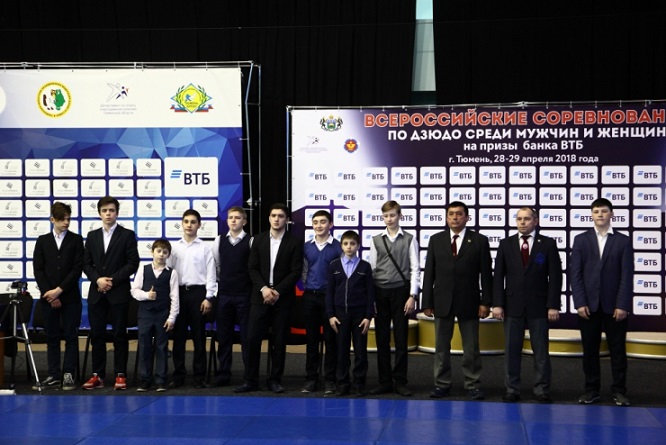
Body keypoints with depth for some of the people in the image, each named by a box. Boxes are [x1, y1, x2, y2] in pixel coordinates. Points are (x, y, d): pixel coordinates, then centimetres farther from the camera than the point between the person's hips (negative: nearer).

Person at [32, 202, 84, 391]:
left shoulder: (76, 240, 3)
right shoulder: (43, 241, 9)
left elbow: (78, 268, -5)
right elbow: (38, 270, 4)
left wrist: (59, 290, -11)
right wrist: (49, 293, -7)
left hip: (70, 297, -2)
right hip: (48, 297, 2)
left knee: (71, 336, -1)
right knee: (52, 337, 5)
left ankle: (68, 374, 2)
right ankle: (54, 375, 10)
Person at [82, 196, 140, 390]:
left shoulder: (127, 235, 2)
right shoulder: (92, 236, 13)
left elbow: (133, 263, -4)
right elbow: (86, 263, 10)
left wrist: (112, 280, -11)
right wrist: (98, 279, -8)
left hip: (119, 293, -3)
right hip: (96, 293, 3)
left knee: (119, 335, 0)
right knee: (97, 335, 4)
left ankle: (120, 375, 4)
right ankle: (97, 375, 9)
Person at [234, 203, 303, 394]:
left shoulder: (294, 242, 1)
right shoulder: (259, 240, 8)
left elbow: (296, 272, -4)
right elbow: (252, 268, 4)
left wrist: (277, 291, -12)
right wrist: (263, 288, -10)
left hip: (283, 298, -2)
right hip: (260, 296, 2)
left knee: (279, 341, 2)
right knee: (252, 338, -3)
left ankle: (275, 380, 12)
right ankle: (250, 380, 3)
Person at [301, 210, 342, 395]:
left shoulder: (338, 247, -3)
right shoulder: (306, 247, 7)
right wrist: (306, 284, 4)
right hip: (310, 296, 3)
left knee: (330, 339, 2)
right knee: (311, 339, 8)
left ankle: (330, 380, 7)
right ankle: (311, 378, 14)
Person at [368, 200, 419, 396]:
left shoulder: (409, 240, 1)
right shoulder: (376, 240, 7)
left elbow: (415, 269, -2)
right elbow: (372, 269, 6)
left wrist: (412, 296, -9)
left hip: (400, 292, -2)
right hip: (380, 292, 2)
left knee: (401, 338, 2)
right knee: (382, 339, 6)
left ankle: (400, 382, 9)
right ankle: (385, 381, 14)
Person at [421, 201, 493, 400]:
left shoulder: (479, 241, -1)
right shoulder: (436, 240, 5)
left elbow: (486, 274, -1)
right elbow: (429, 273, 4)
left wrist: (486, 302, -7)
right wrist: (427, 302, 0)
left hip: (468, 302, -2)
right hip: (442, 301, 2)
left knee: (471, 347, 4)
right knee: (441, 346, 8)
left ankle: (473, 385, 12)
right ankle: (442, 384, 16)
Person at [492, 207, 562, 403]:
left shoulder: (548, 244, 1)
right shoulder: (506, 244, 6)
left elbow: (555, 276, -2)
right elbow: (498, 276, 3)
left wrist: (553, 305, -8)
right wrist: (497, 304, -5)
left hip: (538, 306, -1)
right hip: (512, 306, 1)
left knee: (541, 351, 4)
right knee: (512, 350, 5)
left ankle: (542, 390, 12)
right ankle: (512, 390, 12)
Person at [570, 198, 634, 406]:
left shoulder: (623, 241, 4)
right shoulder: (581, 240, 7)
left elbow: (627, 276, -2)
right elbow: (575, 274, 1)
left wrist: (622, 305, -10)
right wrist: (580, 302, -8)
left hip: (614, 305, -1)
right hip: (589, 304, 1)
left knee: (617, 349, 4)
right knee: (590, 350, 6)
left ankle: (619, 391, 11)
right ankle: (592, 389, 14)